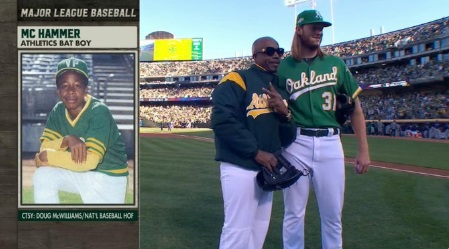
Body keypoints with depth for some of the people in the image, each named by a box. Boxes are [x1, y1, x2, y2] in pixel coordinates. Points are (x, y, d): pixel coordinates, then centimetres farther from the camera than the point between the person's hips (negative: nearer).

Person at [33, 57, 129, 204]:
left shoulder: (99, 112, -25)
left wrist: (46, 157, -23)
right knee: (43, 176, -17)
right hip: (79, 171, 5)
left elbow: (89, 161, -32)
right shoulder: (58, 111, -5)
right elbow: (45, 148, -10)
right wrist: (67, 140, -30)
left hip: (108, 177, -5)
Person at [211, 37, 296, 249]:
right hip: (240, 168, -8)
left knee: (259, 230, 16)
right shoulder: (236, 81, -8)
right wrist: (256, 152, -20)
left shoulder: (279, 91, 15)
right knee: (238, 231, -5)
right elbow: (222, 120, -21)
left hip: (267, 169, 8)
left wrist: (284, 114, -7)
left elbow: (287, 138, 14)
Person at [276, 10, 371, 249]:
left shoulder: (336, 64, 8)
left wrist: (363, 150, 3)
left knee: (333, 215, 8)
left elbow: (355, 108, 9)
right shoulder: (283, 67, 3)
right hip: (296, 144, -1)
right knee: (293, 213, 6)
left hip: (330, 144, 2)